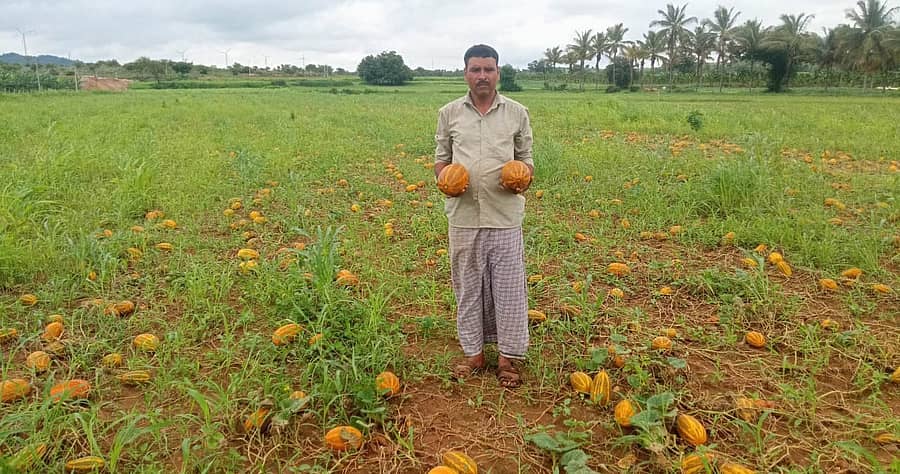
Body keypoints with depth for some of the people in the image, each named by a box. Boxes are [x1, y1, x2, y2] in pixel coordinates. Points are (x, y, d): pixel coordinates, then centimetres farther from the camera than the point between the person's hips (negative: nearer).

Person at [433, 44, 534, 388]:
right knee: (468, 286, 10)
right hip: (463, 216, 1)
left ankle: (508, 357, 19)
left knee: (508, 287, 4)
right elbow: (441, 158, 13)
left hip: (505, 216, -1)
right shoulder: (449, 113, 7)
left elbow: (526, 159, 10)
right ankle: (473, 353, 26)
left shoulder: (517, 113, 5)